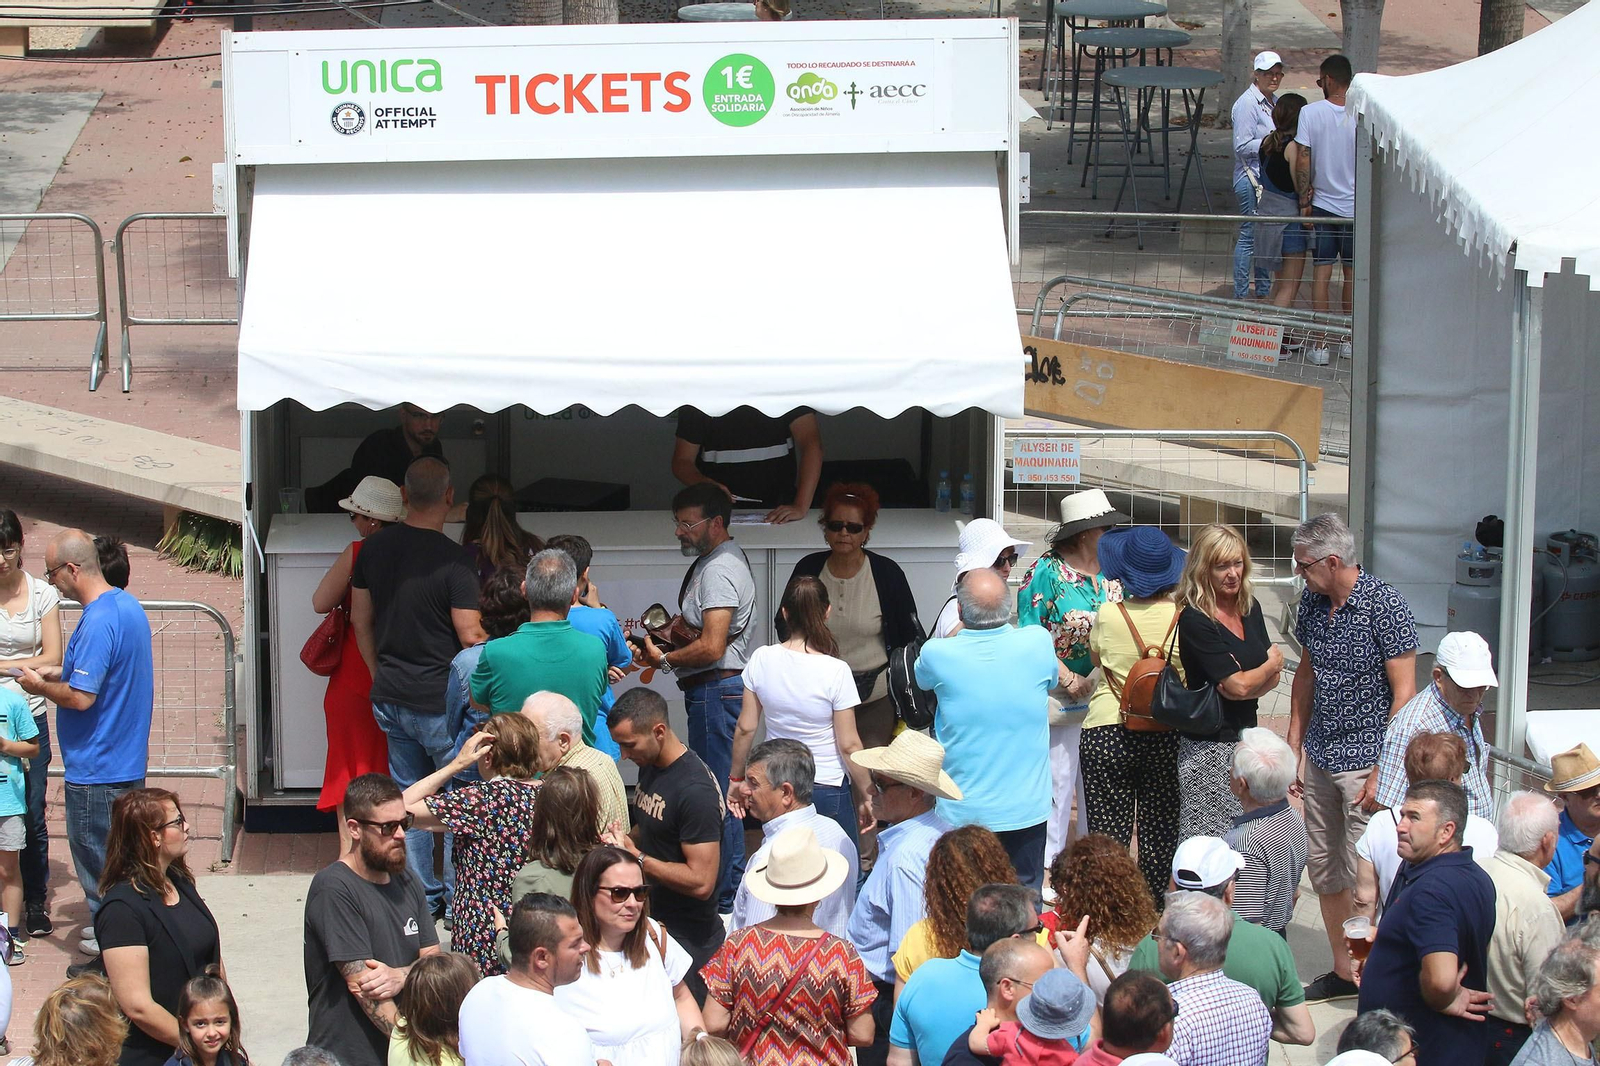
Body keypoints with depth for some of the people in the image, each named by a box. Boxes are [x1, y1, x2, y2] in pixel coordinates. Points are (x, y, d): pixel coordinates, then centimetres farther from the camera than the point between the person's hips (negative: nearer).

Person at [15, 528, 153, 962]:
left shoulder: (98, 622, -24)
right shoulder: (130, 607, 7)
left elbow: (81, 697, -26)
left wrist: (40, 686, -9)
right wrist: (56, 673, 11)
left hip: (96, 769, -10)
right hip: (129, 759, 10)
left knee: (95, 854, 3)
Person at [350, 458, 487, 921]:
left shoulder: (375, 548, 2)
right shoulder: (454, 560, -18)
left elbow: (360, 619, 11)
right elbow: (471, 636, -18)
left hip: (391, 697, 6)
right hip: (442, 702, -6)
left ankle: (423, 897, 19)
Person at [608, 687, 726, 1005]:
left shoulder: (695, 791, -23)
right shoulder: (649, 767, 6)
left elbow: (701, 882, -25)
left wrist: (636, 858, -20)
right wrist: (623, 841, 2)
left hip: (688, 940, -9)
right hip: (653, 925, 9)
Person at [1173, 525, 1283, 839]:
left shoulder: (1250, 608, 9)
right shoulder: (1194, 620, -15)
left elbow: (1273, 679, 9)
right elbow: (1239, 686, -16)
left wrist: (1249, 683, -13)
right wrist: (1272, 664, 3)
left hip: (1246, 739, 7)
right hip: (1209, 746, -7)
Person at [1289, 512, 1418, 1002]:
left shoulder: (1385, 607, -16)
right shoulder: (1311, 603, 5)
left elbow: (1404, 694, -15)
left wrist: (1384, 771, -18)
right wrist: (1294, 745, 14)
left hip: (1367, 760, -7)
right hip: (1320, 758, 7)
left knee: (1363, 878, -7)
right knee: (1323, 868, 12)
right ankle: (1342, 972, 24)